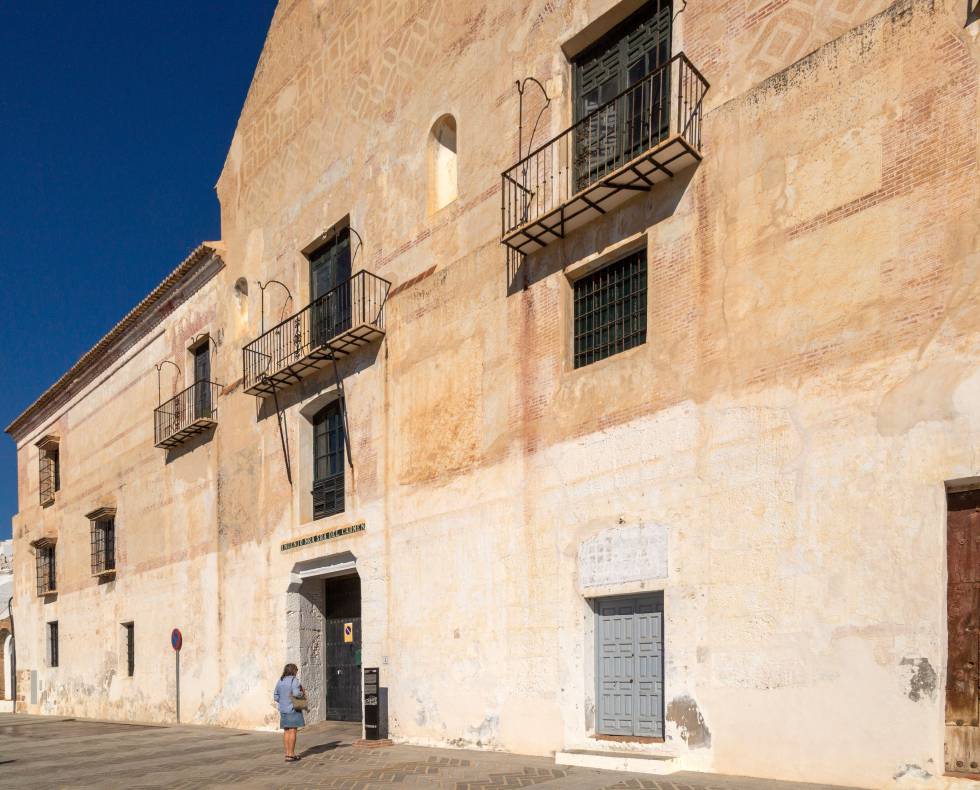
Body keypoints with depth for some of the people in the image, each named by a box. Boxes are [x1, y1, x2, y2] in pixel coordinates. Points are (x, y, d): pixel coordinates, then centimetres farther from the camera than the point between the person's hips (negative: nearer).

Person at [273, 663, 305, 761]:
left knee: (286, 731, 11)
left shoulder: (280, 681, 9)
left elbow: (276, 696, 10)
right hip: (293, 709, -7)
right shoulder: (294, 680, -12)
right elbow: (296, 693, -25)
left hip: (283, 710, 7)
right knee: (293, 731, -4)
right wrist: (302, 693, -5)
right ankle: (291, 755, -4)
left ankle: (288, 753, 14)